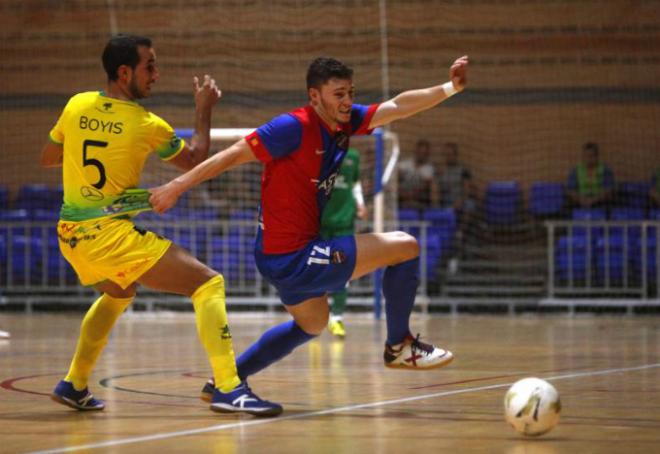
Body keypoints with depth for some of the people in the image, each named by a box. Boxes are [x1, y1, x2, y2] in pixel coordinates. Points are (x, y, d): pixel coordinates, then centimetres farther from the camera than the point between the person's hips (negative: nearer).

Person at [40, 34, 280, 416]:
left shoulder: (76, 106, 3)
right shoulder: (148, 126, -9)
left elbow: (48, 158, 19)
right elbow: (195, 162, 8)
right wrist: (204, 111, 18)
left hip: (70, 234, 7)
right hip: (110, 234, -7)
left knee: (118, 293, 35)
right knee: (208, 283, -6)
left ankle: (75, 384, 29)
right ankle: (229, 388, -19)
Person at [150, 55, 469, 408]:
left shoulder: (344, 122, 5)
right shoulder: (295, 127, -19)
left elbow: (397, 106, 4)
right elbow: (234, 154, -18)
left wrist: (450, 88, -7)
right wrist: (177, 186, -19)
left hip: (287, 258, 10)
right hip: (292, 258, -10)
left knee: (312, 324, 34)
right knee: (405, 247, -6)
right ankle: (399, 345, 8)